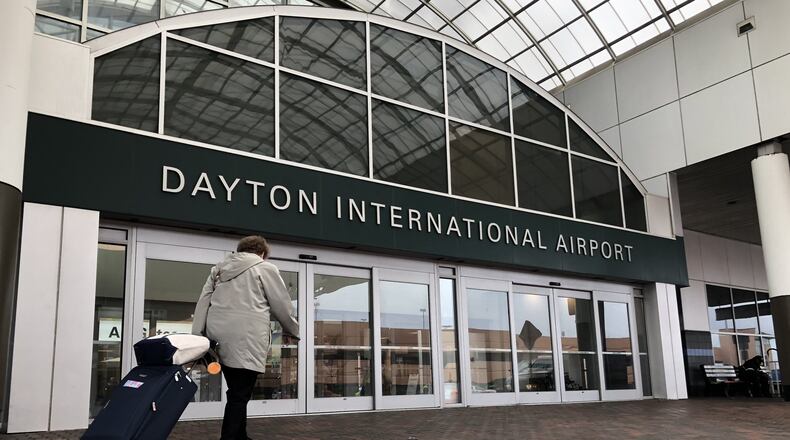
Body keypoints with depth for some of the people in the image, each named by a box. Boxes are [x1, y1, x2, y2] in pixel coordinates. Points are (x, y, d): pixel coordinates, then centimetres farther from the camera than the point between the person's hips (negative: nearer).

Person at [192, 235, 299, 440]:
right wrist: (290, 331, 18)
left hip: (220, 336, 7)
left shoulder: (219, 268, 20)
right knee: (239, 396, -5)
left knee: (237, 393, 17)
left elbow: (203, 302, 13)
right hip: (245, 340, -6)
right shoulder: (265, 268, 2)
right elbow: (282, 305, 3)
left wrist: (197, 337, 10)